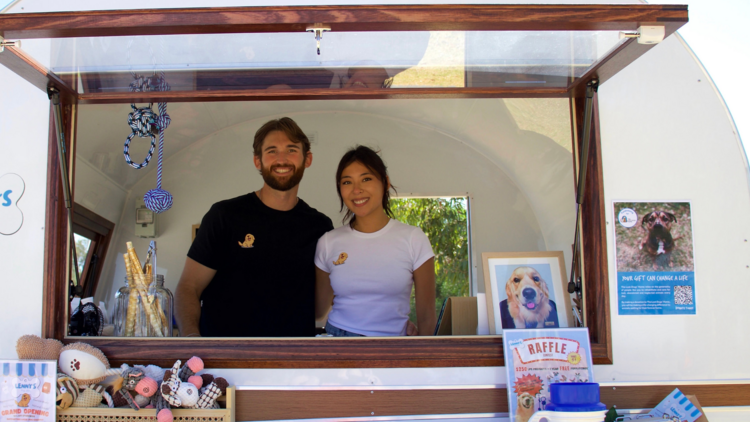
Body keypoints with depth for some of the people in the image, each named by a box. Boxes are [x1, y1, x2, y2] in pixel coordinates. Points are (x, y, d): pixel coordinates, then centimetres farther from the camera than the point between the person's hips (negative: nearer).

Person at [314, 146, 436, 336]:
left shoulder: (413, 239, -6)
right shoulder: (328, 243, 0)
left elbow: (426, 316, -3)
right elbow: (318, 310, 6)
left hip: (392, 334, -1)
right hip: (337, 332, 1)